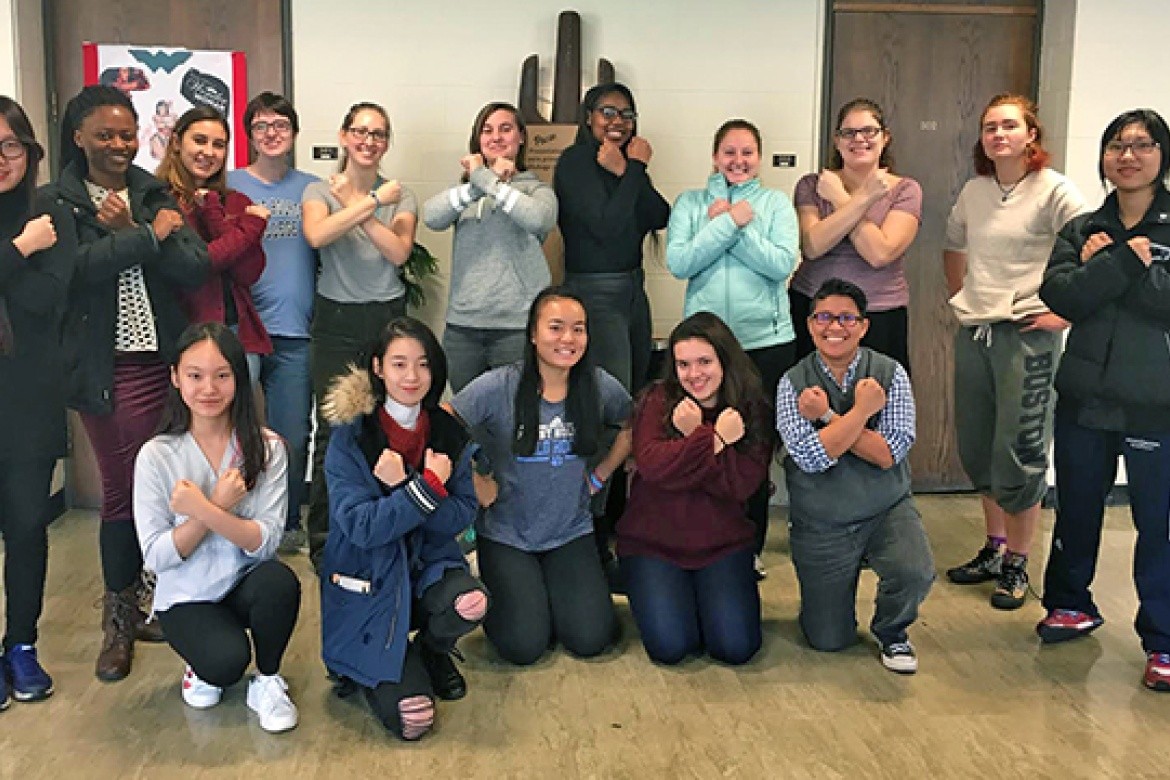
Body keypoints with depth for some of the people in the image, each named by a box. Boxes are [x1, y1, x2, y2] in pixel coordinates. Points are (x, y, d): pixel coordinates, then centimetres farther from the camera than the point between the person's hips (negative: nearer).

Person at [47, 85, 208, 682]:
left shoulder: (156, 197, 10)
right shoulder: (56, 202, 1)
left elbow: (195, 269, -5)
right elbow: (78, 267, -19)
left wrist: (129, 231, -12)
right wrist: (149, 235, -13)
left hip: (163, 362, 3)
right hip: (106, 370, -2)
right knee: (121, 489, 4)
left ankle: (138, 604, 22)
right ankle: (120, 618, 22)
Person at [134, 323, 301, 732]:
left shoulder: (266, 447, -9)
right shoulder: (155, 456, -10)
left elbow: (266, 541, -17)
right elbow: (156, 556, -13)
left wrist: (205, 510, -31)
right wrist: (219, 505, -24)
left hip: (246, 584, 2)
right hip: (187, 597, -1)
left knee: (279, 579, -32)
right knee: (227, 660, -30)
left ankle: (268, 680, -4)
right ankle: (203, 668, 9)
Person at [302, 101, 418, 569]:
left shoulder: (400, 196, 8)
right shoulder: (319, 192, 3)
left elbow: (399, 251, -10)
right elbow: (317, 235, -19)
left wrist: (354, 207, -11)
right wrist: (372, 201, -15)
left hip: (387, 318, 1)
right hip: (336, 320, -1)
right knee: (332, 430, -1)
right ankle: (323, 539, 11)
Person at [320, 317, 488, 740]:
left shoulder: (449, 433, -1)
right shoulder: (350, 437, -12)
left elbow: (461, 515, -6)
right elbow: (361, 526, -19)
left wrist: (403, 485, -21)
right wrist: (428, 487, -26)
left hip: (429, 562, 4)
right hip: (369, 580, -4)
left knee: (470, 601, -33)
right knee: (410, 720, -18)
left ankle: (430, 651, 5)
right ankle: (365, 665, 18)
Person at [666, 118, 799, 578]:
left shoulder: (776, 203, 6)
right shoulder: (690, 204, 7)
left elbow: (783, 264, -9)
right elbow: (678, 263, -8)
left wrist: (725, 225, -10)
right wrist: (731, 223, -13)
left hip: (766, 340, 0)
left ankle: (749, 550, 20)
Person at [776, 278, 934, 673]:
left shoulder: (889, 373, -7)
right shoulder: (793, 383, -8)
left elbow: (890, 453, -17)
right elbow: (811, 456, -20)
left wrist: (828, 416, -19)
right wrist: (863, 410, -20)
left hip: (887, 511, 0)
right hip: (821, 526, 0)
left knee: (915, 575, -29)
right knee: (828, 642, 3)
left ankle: (891, 631, 7)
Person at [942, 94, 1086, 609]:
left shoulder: (1053, 191, -9)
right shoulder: (973, 191, 10)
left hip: (1027, 334, -6)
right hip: (974, 333, 6)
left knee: (1020, 454, -2)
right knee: (976, 448, 14)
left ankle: (1016, 565, 14)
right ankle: (995, 549, 30)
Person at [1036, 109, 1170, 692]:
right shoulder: (1083, 231, 9)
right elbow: (1059, 295, -9)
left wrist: (1103, 269, -14)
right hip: (1085, 398, 4)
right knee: (1076, 508, 17)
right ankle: (1071, 604, 36)